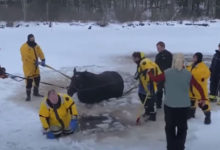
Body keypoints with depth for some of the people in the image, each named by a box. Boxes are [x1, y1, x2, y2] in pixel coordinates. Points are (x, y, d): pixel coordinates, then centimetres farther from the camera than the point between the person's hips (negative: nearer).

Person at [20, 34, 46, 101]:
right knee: (29, 80, -8)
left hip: (35, 66, 7)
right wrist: (35, 62, -23)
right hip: (28, 66, -7)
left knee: (37, 78, 14)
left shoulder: (36, 46, 8)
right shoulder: (24, 47, -16)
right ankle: (28, 95, 5)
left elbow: (40, 53, 4)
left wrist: (43, 60, -13)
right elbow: (26, 57, -22)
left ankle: (36, 92, 33)